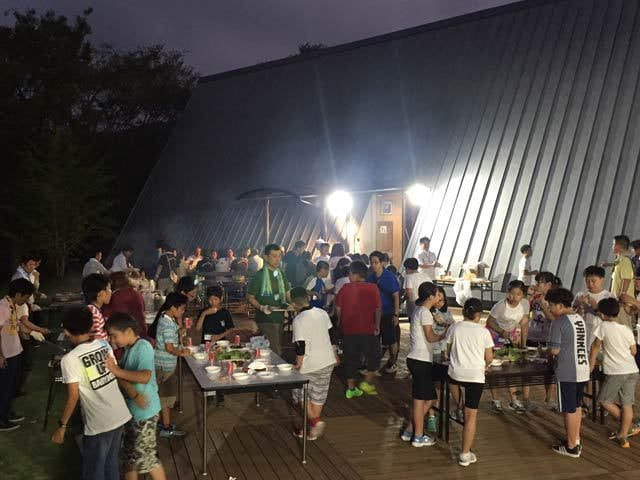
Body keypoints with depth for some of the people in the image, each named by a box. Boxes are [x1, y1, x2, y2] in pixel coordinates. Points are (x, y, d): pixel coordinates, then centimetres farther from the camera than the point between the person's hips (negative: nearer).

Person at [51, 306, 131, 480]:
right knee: (111, 464, 23)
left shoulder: (70, 359, -16)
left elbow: (73, 397, -15)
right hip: (121, 415, 6)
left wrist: (62, 426, -4)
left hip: (99, 424, -6)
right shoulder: (105, 345, 1)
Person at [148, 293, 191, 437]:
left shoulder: (165, 318, 5)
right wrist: (182, 353, -9)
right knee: (167, 395, 1)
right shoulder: (168, 323, -24)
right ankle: (167, 428, 11)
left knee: (165, 395, 20)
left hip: (165, 364, 9)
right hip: (165, 365, -9)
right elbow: (169, 348, -22)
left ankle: (162, 421, 32)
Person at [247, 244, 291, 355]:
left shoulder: (281, 274, 10)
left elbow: (287, 292, 21)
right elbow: (250, 297, -6)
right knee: (275, 353, -13)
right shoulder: (259, 275, -8)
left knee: (278, 349, 13)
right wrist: (261, 307, -23)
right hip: (265, 319, -6)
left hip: (279, 318, 7)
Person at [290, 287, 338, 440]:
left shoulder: (299, 320, -17)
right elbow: (331, 335, 10)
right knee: (318, 395, 15)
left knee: (303, 394, 11)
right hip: (327, 361, 6)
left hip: (309, 364, -6)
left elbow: (300, 344, -19)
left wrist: (298, 363, -8)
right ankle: (313, 427, 22)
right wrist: (334, 355, 21)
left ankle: (315, 422, -4)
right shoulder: (322, 313, 3)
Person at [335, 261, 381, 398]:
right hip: (367, 330, -2)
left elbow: (338, 308, 1)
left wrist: (340, 322, 19)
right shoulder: (372, 288, -7)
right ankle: (367, 383, 8)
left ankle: (351, 388, 19)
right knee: (374, 356, 15)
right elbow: (378, 309, -5)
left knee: (351, 358, 13)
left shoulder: (345, 288, -4)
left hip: (348, 329, 2)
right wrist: (377, 325, 9)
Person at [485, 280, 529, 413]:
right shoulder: (501, 306, -28)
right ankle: (495, 401, 7)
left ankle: (514, 400, 15)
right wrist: (502, 331, -28)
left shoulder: (525, 304, -16)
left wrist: (523, 344, -4)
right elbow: (489, 322, -15)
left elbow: (524, 324, -4)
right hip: (495, 335, -3)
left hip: (512, 336, 4)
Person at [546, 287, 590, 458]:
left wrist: (546, 350, 4)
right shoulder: (580, 319, 9)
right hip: (583, 370, 8)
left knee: (569, 410, 3)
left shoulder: (559, 322, -15)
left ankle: (571, 447, 12)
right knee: (576, 407, 20)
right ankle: (576, 441, 29)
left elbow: (555, 350, -16)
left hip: (567, 373, -8)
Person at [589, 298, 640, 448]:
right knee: (627, 403, 8)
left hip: (616, 372, -6)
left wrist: (591, 364, 14)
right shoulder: (627, 330, 8)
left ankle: (628, 428, 12)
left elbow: (595, 346, 2)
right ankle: (623, 436, 11)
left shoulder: (604, 326, -6)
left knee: (604, 400, 9)